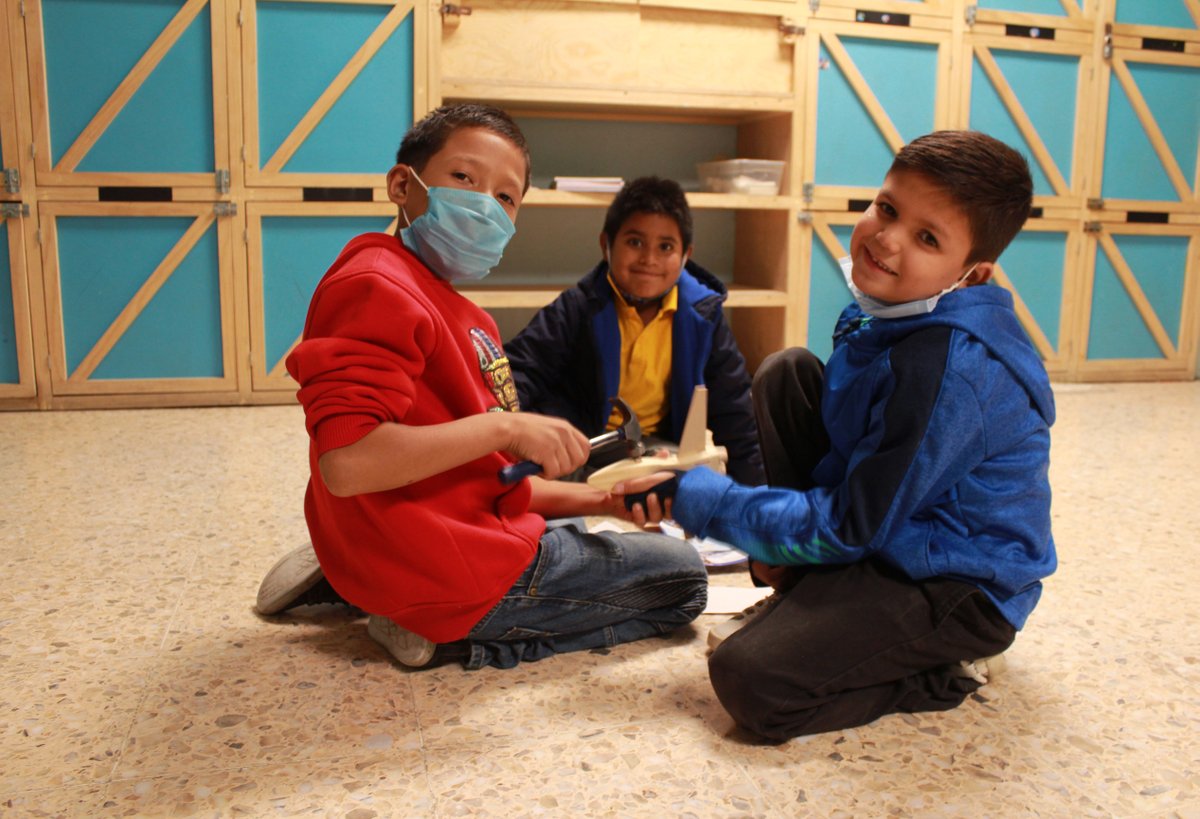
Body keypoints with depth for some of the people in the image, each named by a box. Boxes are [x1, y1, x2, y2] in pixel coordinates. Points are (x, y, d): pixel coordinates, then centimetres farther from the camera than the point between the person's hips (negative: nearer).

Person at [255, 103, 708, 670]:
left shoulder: (467, 320, 12)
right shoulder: (377, 287, -17)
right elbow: (347, 463, -29)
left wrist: (597, 499, 6)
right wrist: (506, 427, -25)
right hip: (455, 572, -8)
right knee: (681, 578, 6)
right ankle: (459, 643, -4)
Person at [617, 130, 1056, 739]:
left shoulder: (951, 372, -30)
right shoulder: (896, 311, -1)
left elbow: (848, 529, -23)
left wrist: (700, 500, -18)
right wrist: (781, 551, 4)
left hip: (964, 588, -9)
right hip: (890, 533, 10)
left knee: (747, 678, -25)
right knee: (786, 374, 2)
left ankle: (949, 668, -1)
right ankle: (804, 600, 8)